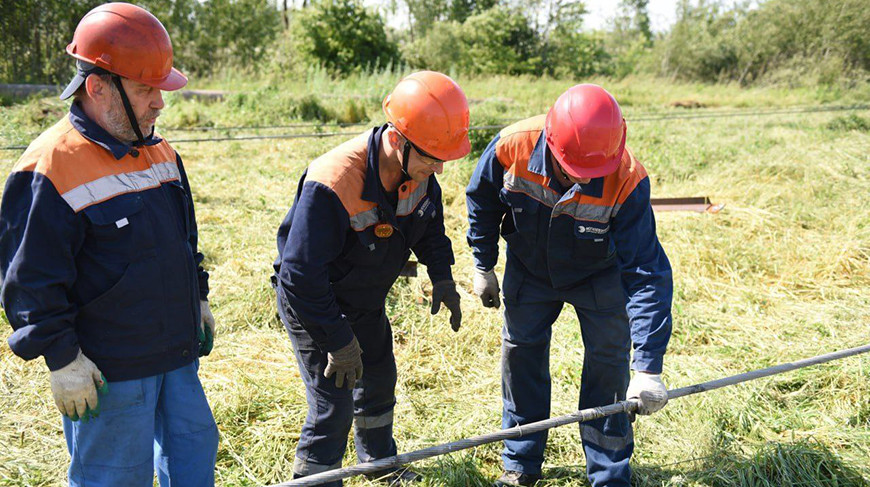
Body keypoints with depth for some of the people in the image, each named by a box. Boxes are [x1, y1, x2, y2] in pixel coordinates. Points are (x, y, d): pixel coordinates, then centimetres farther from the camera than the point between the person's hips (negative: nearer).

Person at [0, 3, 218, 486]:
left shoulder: (159, 151, 8)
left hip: (176, 354, 8)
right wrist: (62, 359, -16)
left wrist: (198, 301, 21)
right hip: (107, 371, -7)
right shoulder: (51, 166, -18)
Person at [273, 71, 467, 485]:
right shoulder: (332, 184, -39)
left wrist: (442, 278, -5)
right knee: (333, 406, -8)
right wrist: (338, 340, -29)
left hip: (367, 301, 8)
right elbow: (301, 275, -35)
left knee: (379, 381, 23)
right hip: (312, 303, -7)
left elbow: (430, 227, 8)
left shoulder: (419, 171, -15)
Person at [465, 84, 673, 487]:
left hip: (599, 277, -2)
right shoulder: (513, 146, -32)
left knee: (608, 364, 0)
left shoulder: (627, 181, -37)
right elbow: (481, 198, -8)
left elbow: (647, 273, -34)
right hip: (530, 271, 2)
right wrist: (483, 265, 0)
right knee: (521, 354, 10)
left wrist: (648, 366, -38)